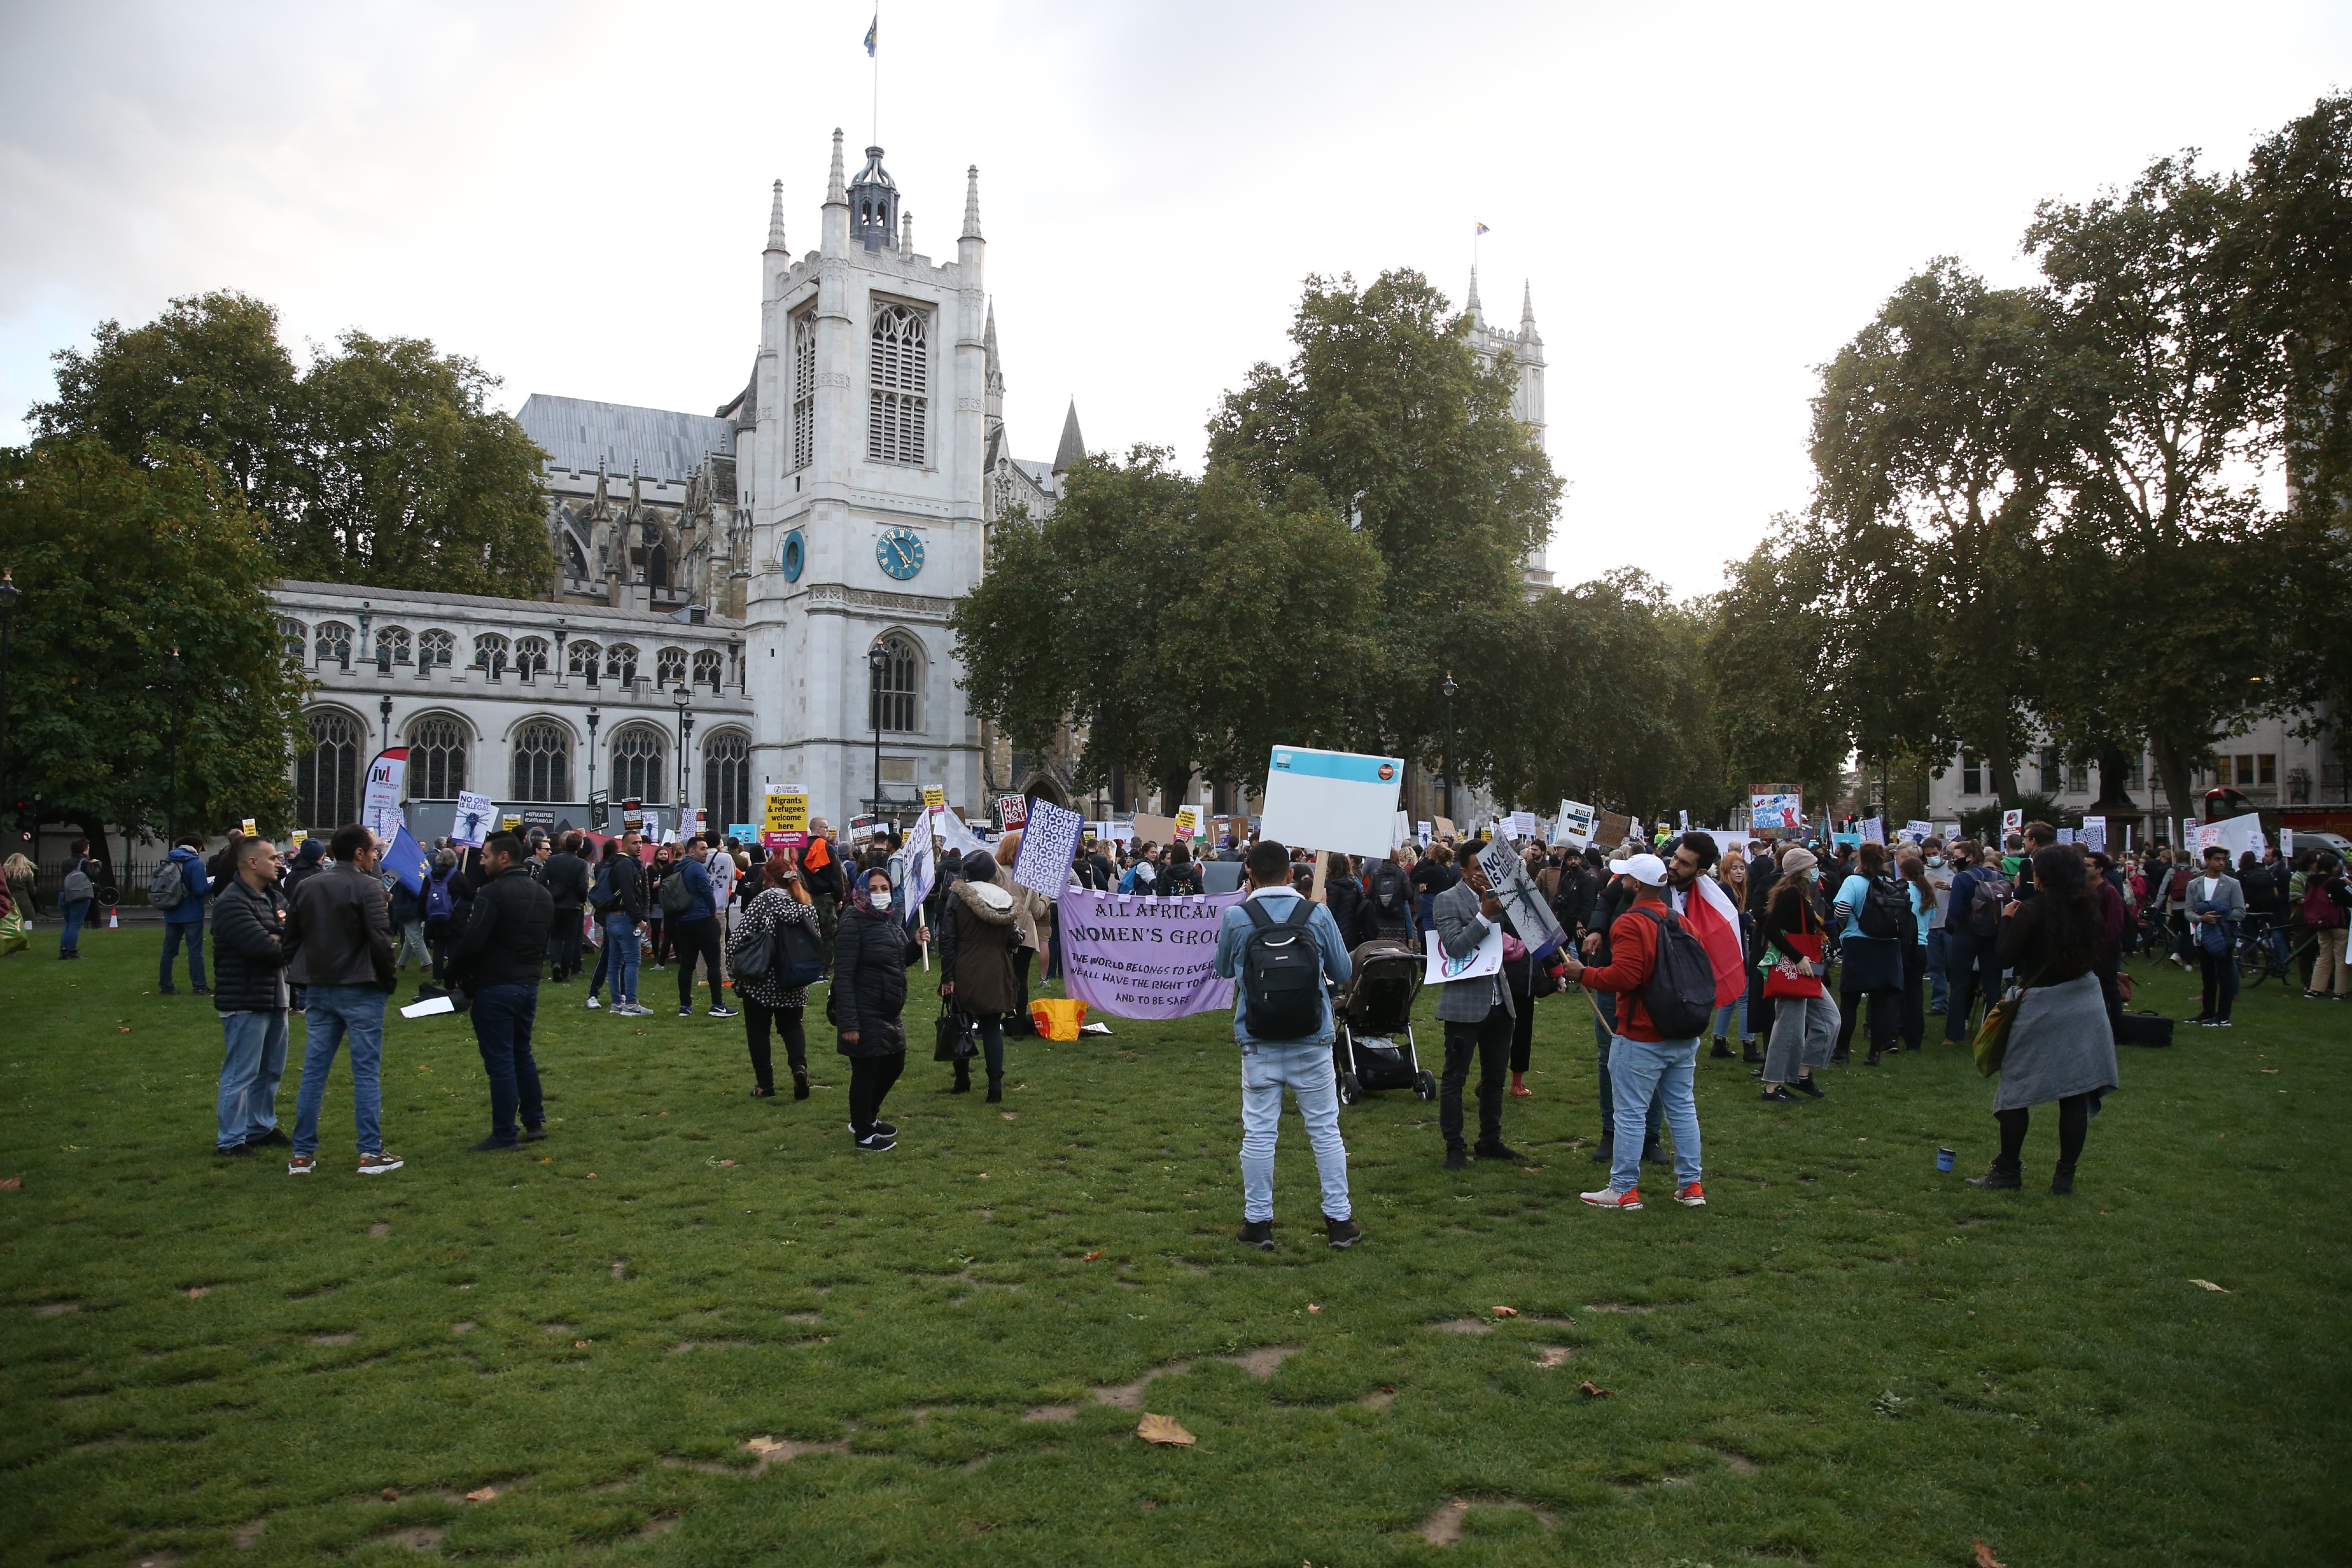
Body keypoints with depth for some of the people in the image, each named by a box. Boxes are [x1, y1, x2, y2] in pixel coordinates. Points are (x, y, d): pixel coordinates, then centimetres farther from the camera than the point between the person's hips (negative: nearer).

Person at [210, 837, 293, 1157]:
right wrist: (286, 944, -4)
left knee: (271, 1070, 18)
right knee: (241, 1074, -2)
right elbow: (263, 948, -24)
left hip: (275, 998, 9)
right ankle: (230, 1140, 6)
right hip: (245, 1001, -9)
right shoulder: (232, 903, -15)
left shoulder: (274, 897, 13)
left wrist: (276, 941, -17)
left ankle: (262, 1127, 30)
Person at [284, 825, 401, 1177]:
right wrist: (387, 980, -4)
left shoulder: (306, 887, 10)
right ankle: (372, 1153, 1)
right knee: (367, 1071, -1)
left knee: (313, 1071, 10)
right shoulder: (367, 887, -11)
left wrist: (303, 979, 19)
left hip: (317, 990, 6)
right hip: (360, 990, -6)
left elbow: (292, 938, 13)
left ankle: (302, 1154, 14)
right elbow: (380, 940, -17)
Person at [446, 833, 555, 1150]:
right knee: (522, 1053, 20)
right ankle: (535, 1122, 24)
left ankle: (505, 1135, 3)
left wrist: (456, 976, -6)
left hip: (495, 987, -8)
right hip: (529, 985, 8)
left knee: (499, 1060, -2)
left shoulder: (493, 893, -16)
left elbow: (472, 942, -20)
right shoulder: (542, 894, 11)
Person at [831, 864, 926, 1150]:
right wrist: (848, 1023, -25)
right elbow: (843, 976, -20)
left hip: (890, 1014, 9)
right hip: (866, 1016, -9)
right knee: (866, 1073, 2)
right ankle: (863, 1135, 19)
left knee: (894, 1066, 20)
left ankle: (867, 1118, 39)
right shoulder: (853, 924, -16)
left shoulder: (890, 920, 9)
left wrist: (915, 944, 0)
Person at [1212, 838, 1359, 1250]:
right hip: (1312, 1041, 1)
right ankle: (1339, 1221, 16)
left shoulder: (1235, 917, -6)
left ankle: (1258, 1222, 15)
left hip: (1259, 1045, 0)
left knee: (1259, 1132, 8)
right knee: (1325, 1129, 10)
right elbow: (1343, 972, 4)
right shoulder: (1318, 914, -5)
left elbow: (1224, 969, 12)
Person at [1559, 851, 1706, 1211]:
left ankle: (1624, 1189, 6)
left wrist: (1583, 974, -11)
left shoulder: (1631, 924, -17)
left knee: (1630, 1113, 0)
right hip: (1685, 1035, 8)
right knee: (1683, 1108, 14)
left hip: (1641, 1038, -8)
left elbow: (1624, 976, -24)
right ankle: (1690, 1185, 20)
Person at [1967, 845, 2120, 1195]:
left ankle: (2008, 1169, 10)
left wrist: (2007, 920, 4)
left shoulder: (2032, 911, -12)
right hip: (2085, 1004, 5)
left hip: (2041, 1006, -5)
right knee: (2076, 1093, 6)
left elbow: (2007, 956, -10)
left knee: (2016, 1088, 6)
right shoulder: (2088, 909, 3)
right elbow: (2097, 948, 18)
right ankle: (2065, 1176, 9)